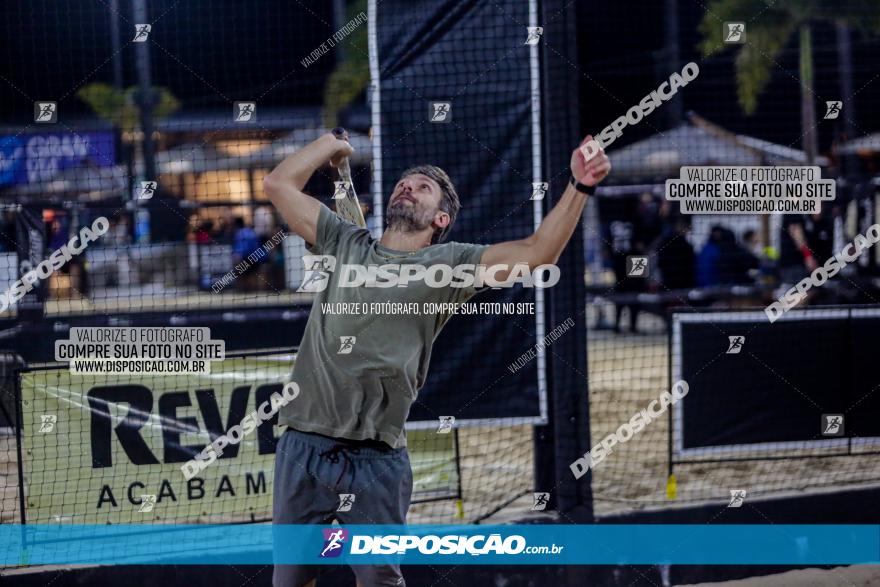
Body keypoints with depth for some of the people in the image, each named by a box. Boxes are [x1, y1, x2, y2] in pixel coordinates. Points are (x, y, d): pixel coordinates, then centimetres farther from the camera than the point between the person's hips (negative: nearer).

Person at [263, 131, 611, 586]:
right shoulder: (345, 244, 16)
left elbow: (533, 253, -5)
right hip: (303, 447, 2)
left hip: (376, 460, -2)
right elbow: (279, 185, 17)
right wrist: (332, 143, 22)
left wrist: (579, 188, -14)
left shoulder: (447, 264, 7)